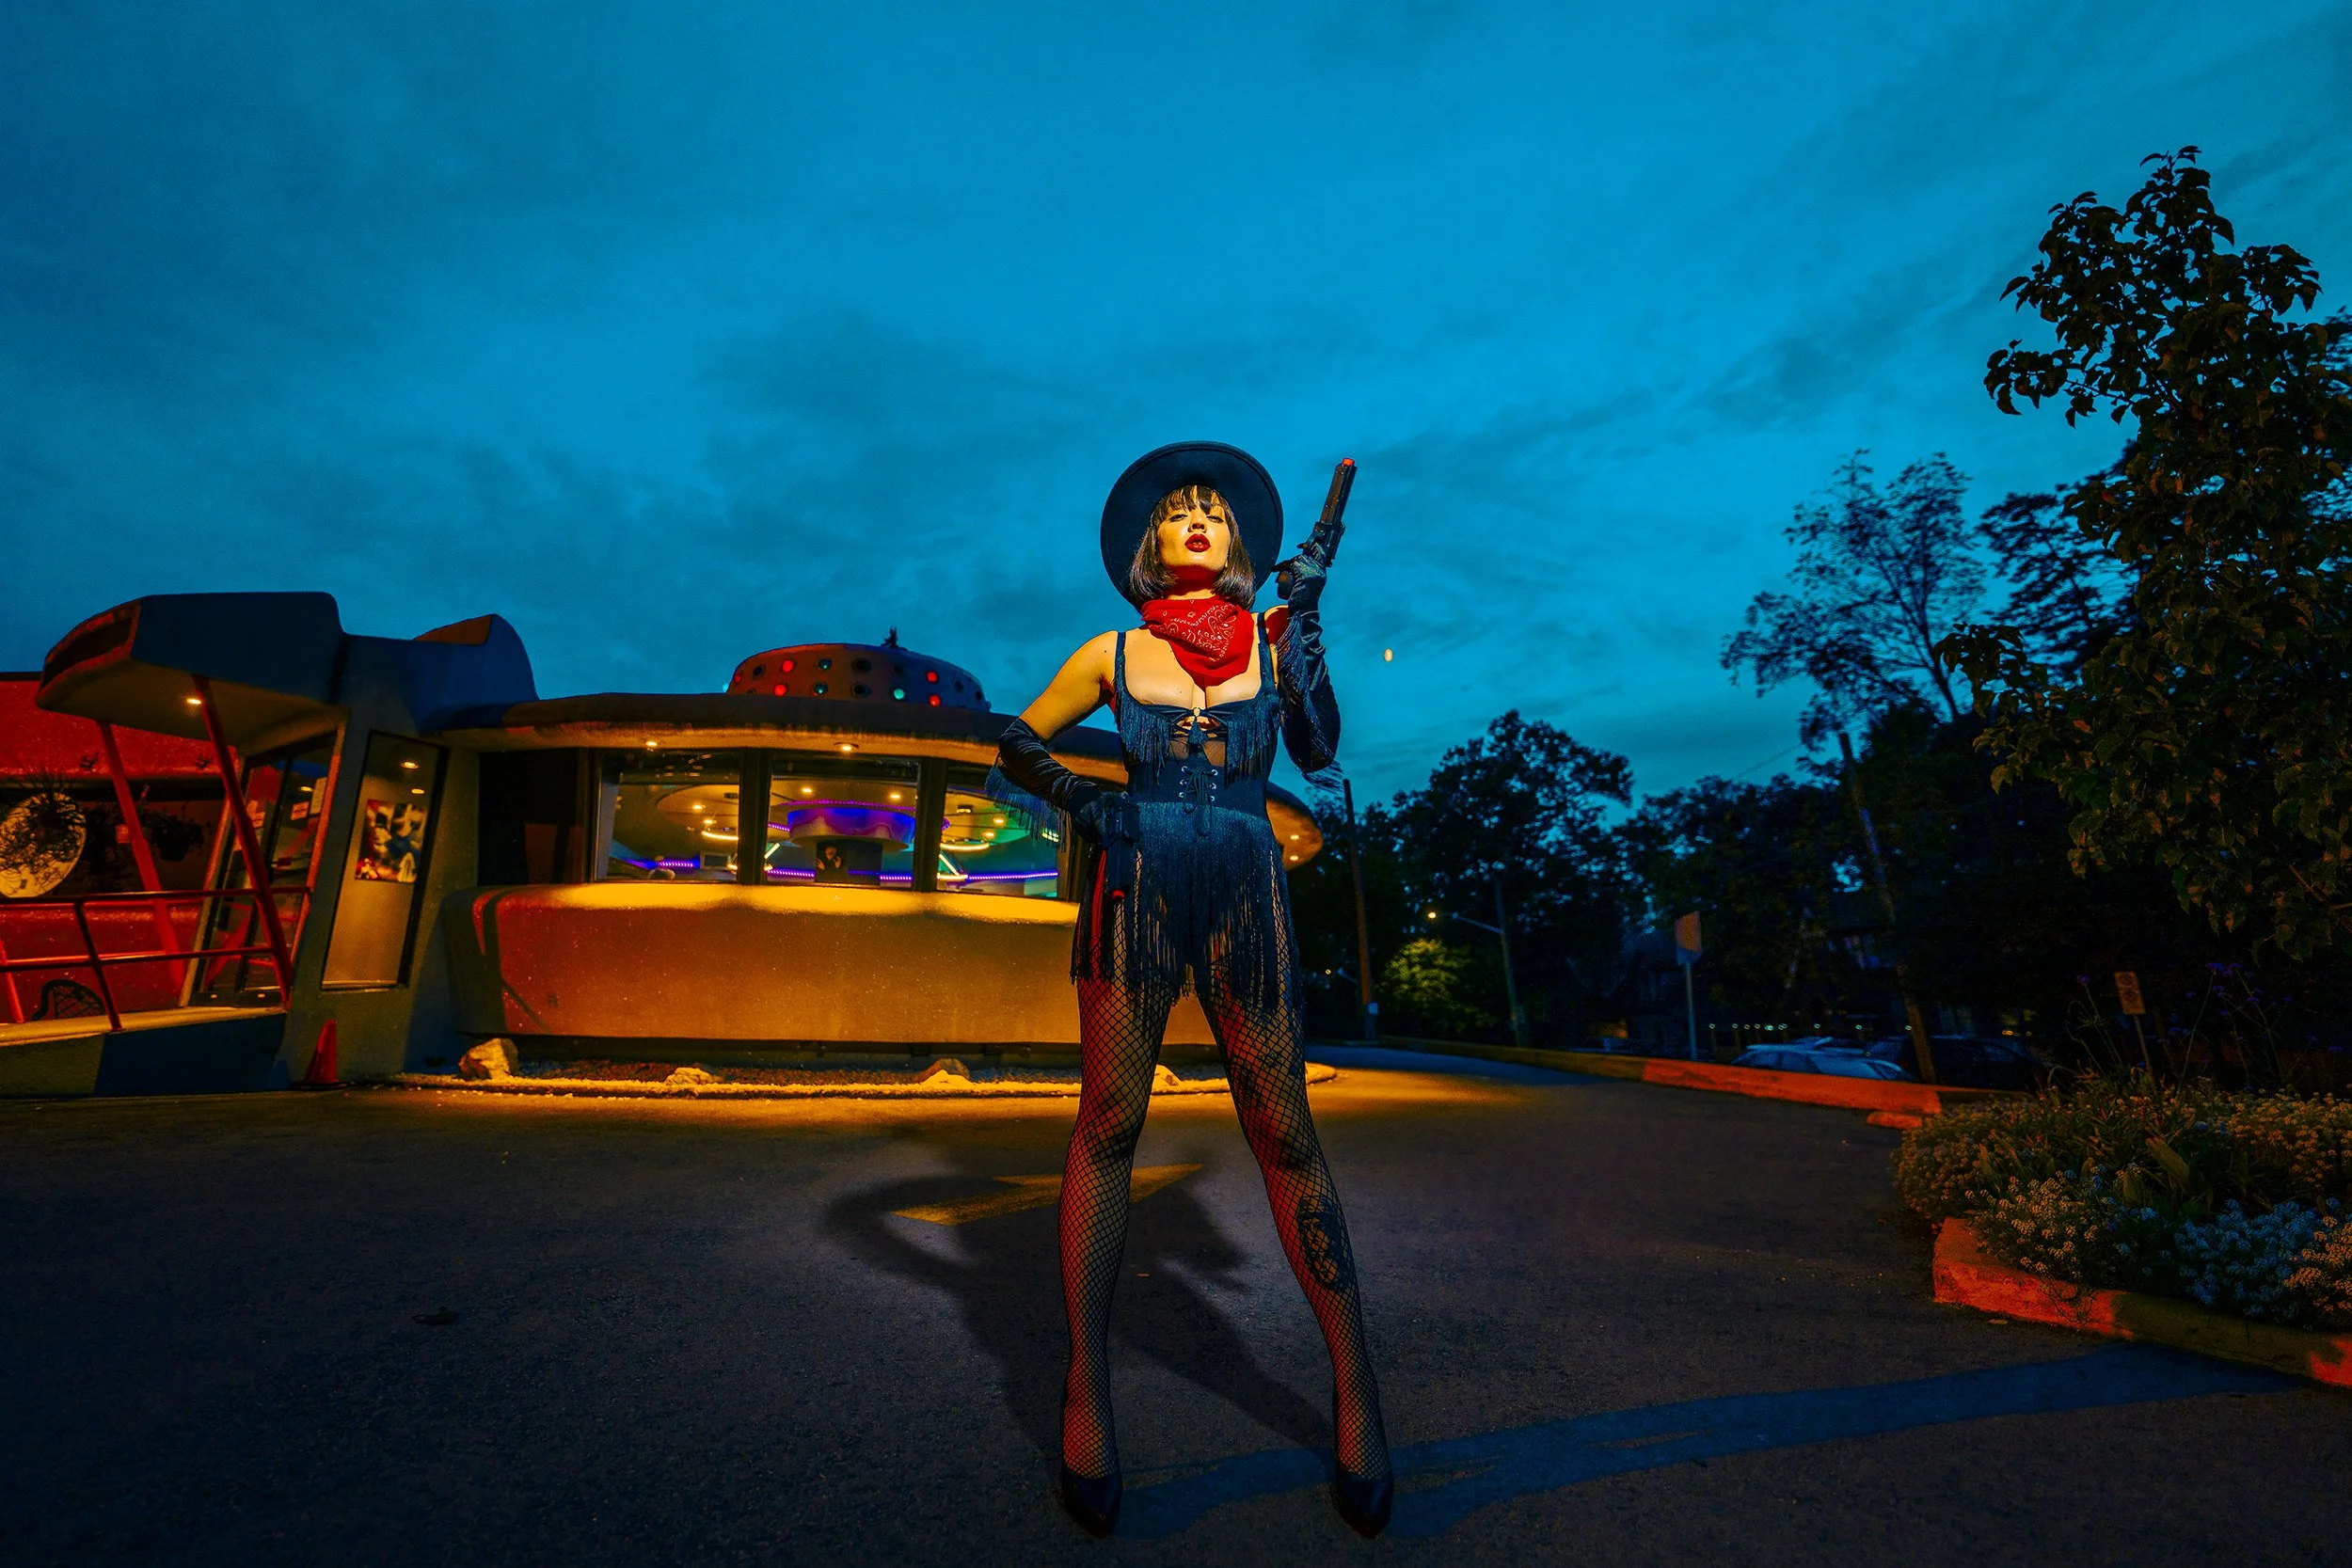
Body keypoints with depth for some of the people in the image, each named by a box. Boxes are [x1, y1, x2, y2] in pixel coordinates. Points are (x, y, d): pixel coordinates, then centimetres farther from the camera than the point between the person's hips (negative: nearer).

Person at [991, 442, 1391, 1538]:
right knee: (1108, 1126, -1)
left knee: (1283, 1135, 0)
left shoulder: (1271, 636, 11)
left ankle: (1354, 1386, 13)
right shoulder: (1113, 654, 9)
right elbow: (1015, 744, 17)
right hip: (1135, 890, 0)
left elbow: (1318, 752, 2)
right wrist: (1071, 795, -1)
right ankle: (1086, 1386, 13)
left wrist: (1302, 623, -3)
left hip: (1244, 893, 0)